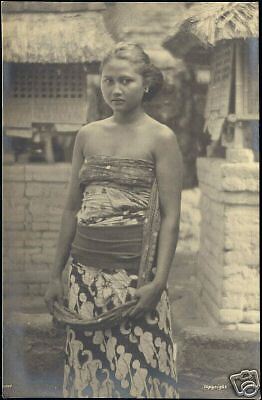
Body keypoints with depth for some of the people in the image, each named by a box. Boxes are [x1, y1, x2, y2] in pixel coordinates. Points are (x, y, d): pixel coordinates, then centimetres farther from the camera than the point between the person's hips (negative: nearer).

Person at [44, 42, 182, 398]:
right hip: (86, 270, 4)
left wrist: (159, 282, -15)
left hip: (135, 271, -4)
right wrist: (56, 274, 11)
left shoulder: (161, 138, -4)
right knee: (88, 369, 11)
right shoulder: (87, 135, 9)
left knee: (138, 370, 1)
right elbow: (72, 208, 12)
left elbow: (171, 216, -7)